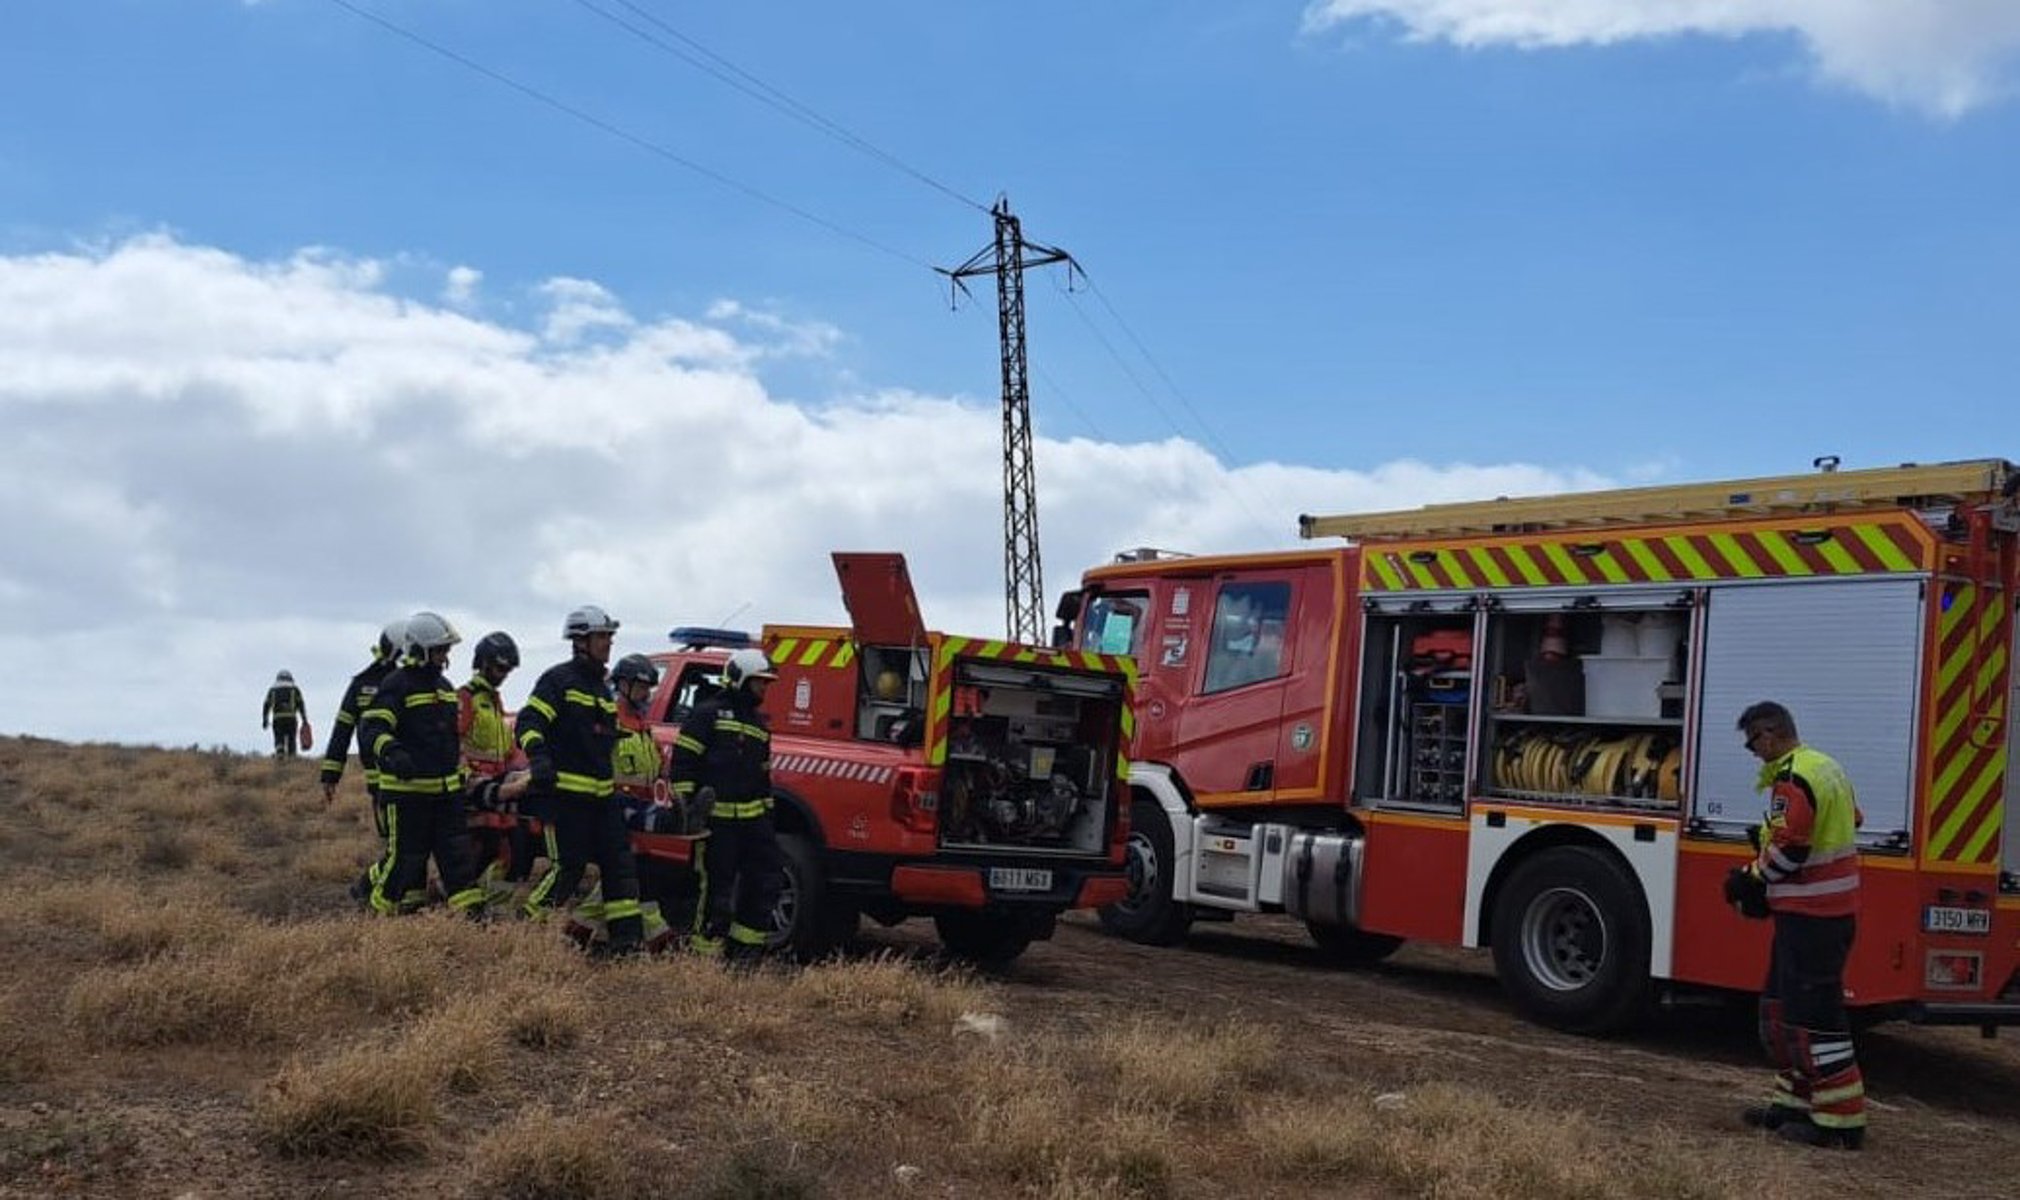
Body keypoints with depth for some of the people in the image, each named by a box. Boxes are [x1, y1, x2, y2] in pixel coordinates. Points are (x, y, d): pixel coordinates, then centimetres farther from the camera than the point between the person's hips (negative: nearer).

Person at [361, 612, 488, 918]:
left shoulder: (444, 686, 16)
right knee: (405, 855, -2)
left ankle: (471, 912, 6)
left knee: (457, 852, 5)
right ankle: (382, 913, 13)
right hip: (407, 789, -7)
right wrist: (392, 752, -40)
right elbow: (371, 729, -22)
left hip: (446, 789, 7)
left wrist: (461, 773, 27)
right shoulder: (396, 685, -11)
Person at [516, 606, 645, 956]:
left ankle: (628, 937, 7)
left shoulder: (602, 689, 20)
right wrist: (538, 756, -34)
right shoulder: (559, 680, -7)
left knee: (620, 862, 5)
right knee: (568, 867, -8)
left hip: (602, 794, 8)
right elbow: (529, 722, -17)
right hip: (566, 792, -8)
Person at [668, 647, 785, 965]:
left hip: (753, 816, 7)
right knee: (719, 884, -5)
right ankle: (707, 945, 5)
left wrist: (767, 809, 20)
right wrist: (687, 800, -13)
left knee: (769, 873, 3)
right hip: (717, 817, -7)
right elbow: (682, 760, -7)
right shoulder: (707, 714, -2)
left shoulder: (759, 723, 21)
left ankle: (746, 939, 14)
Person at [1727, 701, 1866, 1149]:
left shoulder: (1792, 779, -18)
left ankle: (1840, 1119, -2)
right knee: (1781, 1004, 18)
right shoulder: (1828, 767, 13)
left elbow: (1787, 848, -23)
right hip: (1837, 908, 10)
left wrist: (1751, 878, -6)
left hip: (1809, 914, -10)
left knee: (1811, 1014, -6)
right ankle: (1795, 1100, 24)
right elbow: (1852, 822, 23)